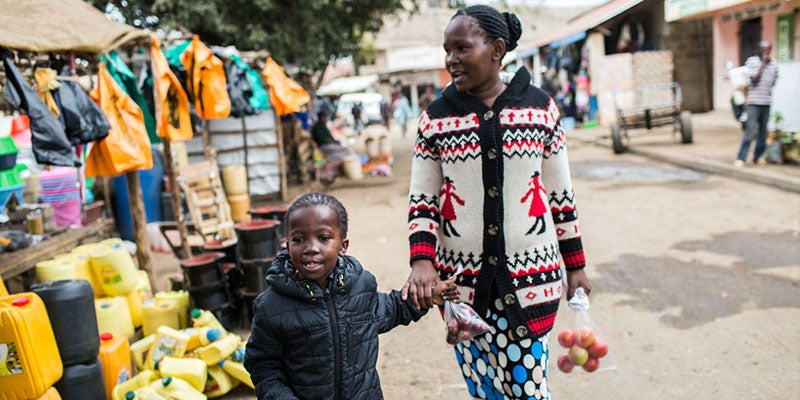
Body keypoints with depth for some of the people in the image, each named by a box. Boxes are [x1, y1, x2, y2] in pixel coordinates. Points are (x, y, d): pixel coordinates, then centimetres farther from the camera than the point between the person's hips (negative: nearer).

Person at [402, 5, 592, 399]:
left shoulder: (540, 107, 0)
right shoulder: (435, 117, -1)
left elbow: (560, 193, 6)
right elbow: (421, 199, 1)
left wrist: (575, 265, 9)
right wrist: (421, 260, -14)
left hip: (531, 276, 0)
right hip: (463, 280, 1)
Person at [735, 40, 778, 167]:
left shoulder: (774, 64, 10)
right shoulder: (751, 61, -2)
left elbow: (773, 82, 21)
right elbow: (753, 80, -12)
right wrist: (763, 64, -14)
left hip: (767, 102, 5)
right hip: (753, 102, -5)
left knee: (763, 131, 7)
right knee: (750, 130, -9)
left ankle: (758, 156, 17)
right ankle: (741, 158, -6)